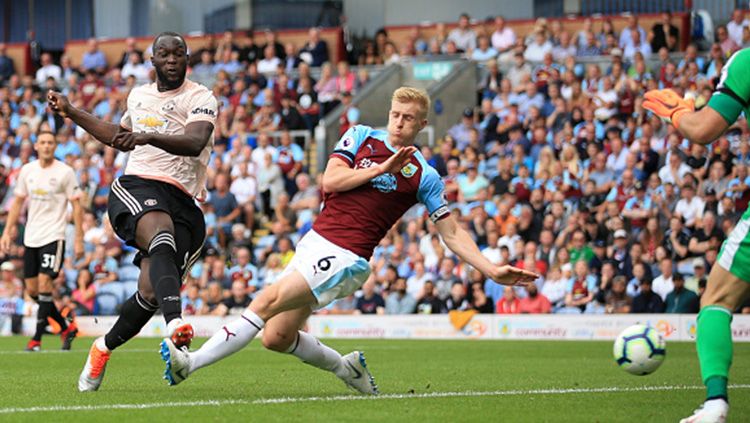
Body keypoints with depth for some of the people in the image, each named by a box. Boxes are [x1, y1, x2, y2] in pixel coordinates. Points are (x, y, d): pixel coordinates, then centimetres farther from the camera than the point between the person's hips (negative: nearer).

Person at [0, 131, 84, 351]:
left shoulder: (65, 172, -5)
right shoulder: (27, 170, 8)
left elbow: (76, 206, -4)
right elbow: (18, 201, 16)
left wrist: (79, 239, -8)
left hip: (53, 236, -6)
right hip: (31, 237, 6)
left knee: (44, 284, -15)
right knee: (32, 289, 5)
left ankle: (37, 339, -10)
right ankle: (66, 328, 20)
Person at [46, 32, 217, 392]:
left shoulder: (200, 98, 4)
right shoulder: (138, 96, 21)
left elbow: (195, 143, -17)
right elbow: (120, 138, 42)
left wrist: (148, 136, -34)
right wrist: (71, 113, 41)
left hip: (182, 201, -1)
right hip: (136, 187, 1)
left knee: (150, 292, -13)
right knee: (163, 234, -36)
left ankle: (104, 348, 16)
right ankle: (175, 323, -60)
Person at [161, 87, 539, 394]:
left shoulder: (424, 176, 2)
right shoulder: (361, 136, 9)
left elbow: (452, 233, 7)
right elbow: (330, 181, -1)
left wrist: (492, 270, -2)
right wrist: (381, 168, -10)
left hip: (345, 257, -5)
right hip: (313, 242, 5)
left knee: (268, 302, -20)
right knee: (276, 337, 1)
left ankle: (190, 363, -21)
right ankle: (346, 368, 25)